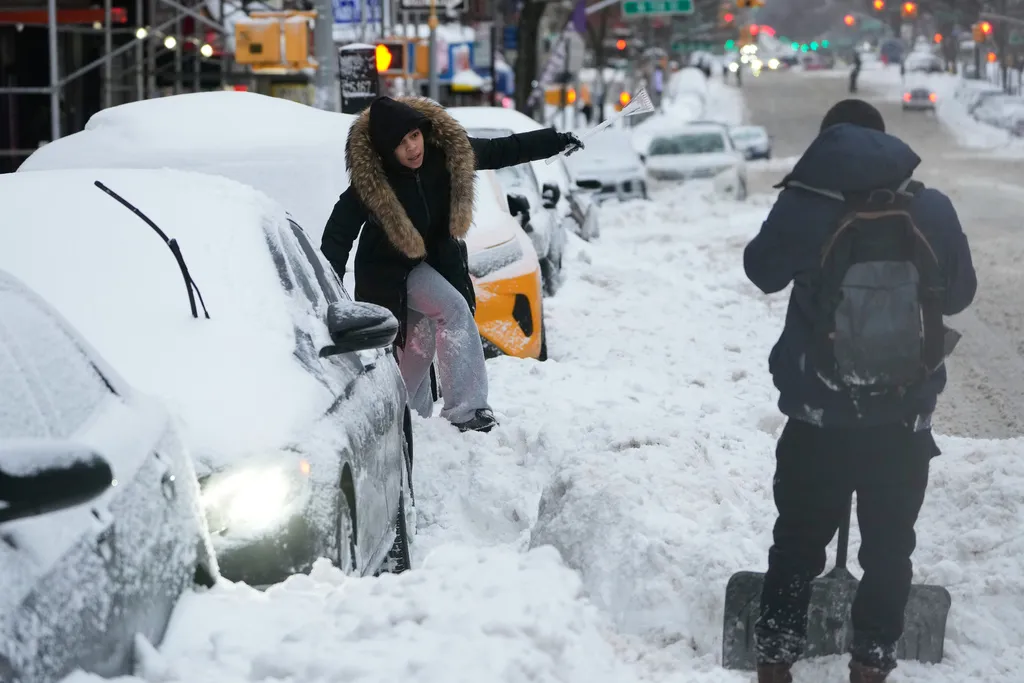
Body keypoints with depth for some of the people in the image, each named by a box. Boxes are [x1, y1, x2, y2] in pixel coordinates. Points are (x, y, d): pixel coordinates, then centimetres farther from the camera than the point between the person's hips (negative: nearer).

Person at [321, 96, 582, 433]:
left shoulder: (448, 150, -19)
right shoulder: (369, 183, -30)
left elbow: (502, 151, -5)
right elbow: (338, 233, -24)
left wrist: (556, 141, -2)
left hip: (437, 258, 6)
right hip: (392, 270, -6)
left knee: (420, 342, 17)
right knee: (454, 310, -25)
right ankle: (466, 409, -27)